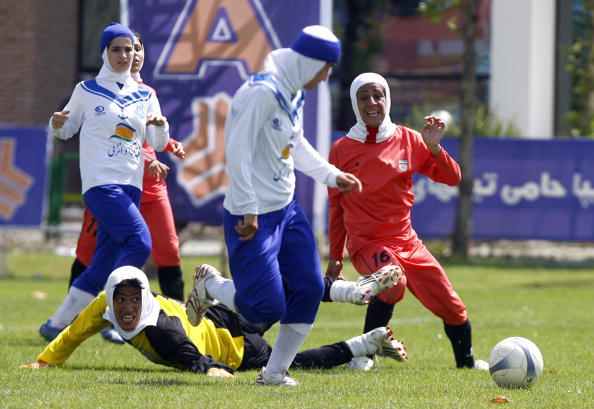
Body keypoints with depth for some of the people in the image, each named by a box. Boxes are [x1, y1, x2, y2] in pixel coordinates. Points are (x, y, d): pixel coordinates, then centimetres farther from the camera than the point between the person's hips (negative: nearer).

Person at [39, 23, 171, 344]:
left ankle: (57, 324, 10)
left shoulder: (144, 96, 14)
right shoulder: (87, 91, 4)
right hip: (100, 183, -5)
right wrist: (57, 124, -10)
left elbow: (158, 144, 13)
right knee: (139, 243, -23)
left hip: (131, 185, 5)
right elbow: (66, 130, 12)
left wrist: (160, 126, -9)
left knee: (104, 263, 2)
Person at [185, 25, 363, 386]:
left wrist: (332, 175, 21)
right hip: (254, 217, -10)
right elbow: (238, 152, -23)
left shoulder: (294, 94, 9)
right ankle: (209, 286, 20)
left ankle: (275, 371, 17)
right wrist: (248, 210, -23)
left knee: (308, 290, 4)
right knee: (266, 307, -10)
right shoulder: (262, 92, -21)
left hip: (287, 209, 10)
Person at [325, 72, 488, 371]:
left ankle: (466, 360, 27)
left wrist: (434, 147, -14)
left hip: (406, 242, 4)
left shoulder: (408, 140, 2)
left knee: (451, 307, 1)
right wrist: (335, 257, 8)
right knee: (392, 282, -34)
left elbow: (452, 178, 3)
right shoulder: (342, 150, -3)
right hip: (366, 243, -4)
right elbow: (336, 206, 5)